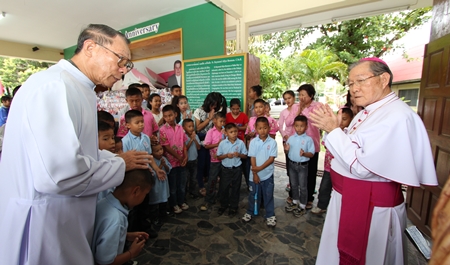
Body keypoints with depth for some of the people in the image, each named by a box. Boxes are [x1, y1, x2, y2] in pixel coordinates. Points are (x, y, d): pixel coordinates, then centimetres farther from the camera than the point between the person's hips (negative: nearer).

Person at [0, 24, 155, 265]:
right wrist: (121, 164, -17)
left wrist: (126, 160, 4)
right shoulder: (54, 86, -22)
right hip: (44, 227, -9)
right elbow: (60, 174, -33)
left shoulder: (78, 90, 10)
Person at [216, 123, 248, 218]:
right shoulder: (222, 143, -7)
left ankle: (233, 207, 30)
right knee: (223, 188, 12)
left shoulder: (241, 143, -7)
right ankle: (223, 205, 35)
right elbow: (218, 157, -1)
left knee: (235, 189, 11)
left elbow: (245, 156, 1)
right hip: (225, 169, 1)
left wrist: (239, 155, -19)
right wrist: (226, 155, -18)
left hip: (237, 169, 0)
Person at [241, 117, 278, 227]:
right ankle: (250, 212, 34)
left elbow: (271, 159, -11)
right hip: (255, 174, 1)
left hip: (267, 174, -1)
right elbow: (252, 158, -6)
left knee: (268, 196, 11)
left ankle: (270, 215, 28)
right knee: (253, 194, 16)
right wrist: (255, 173, -10)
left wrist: (260, 168, -20)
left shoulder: (272, 142, -8)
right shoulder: (253, 142, -5)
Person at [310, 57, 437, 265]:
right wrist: (333, 129, -3)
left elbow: (361, 166, -26)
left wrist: (333, 130, -22)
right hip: (349, 198, 8)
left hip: (371, 206, -8)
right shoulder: (368, 112, 7)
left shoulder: (397, 117, -23)